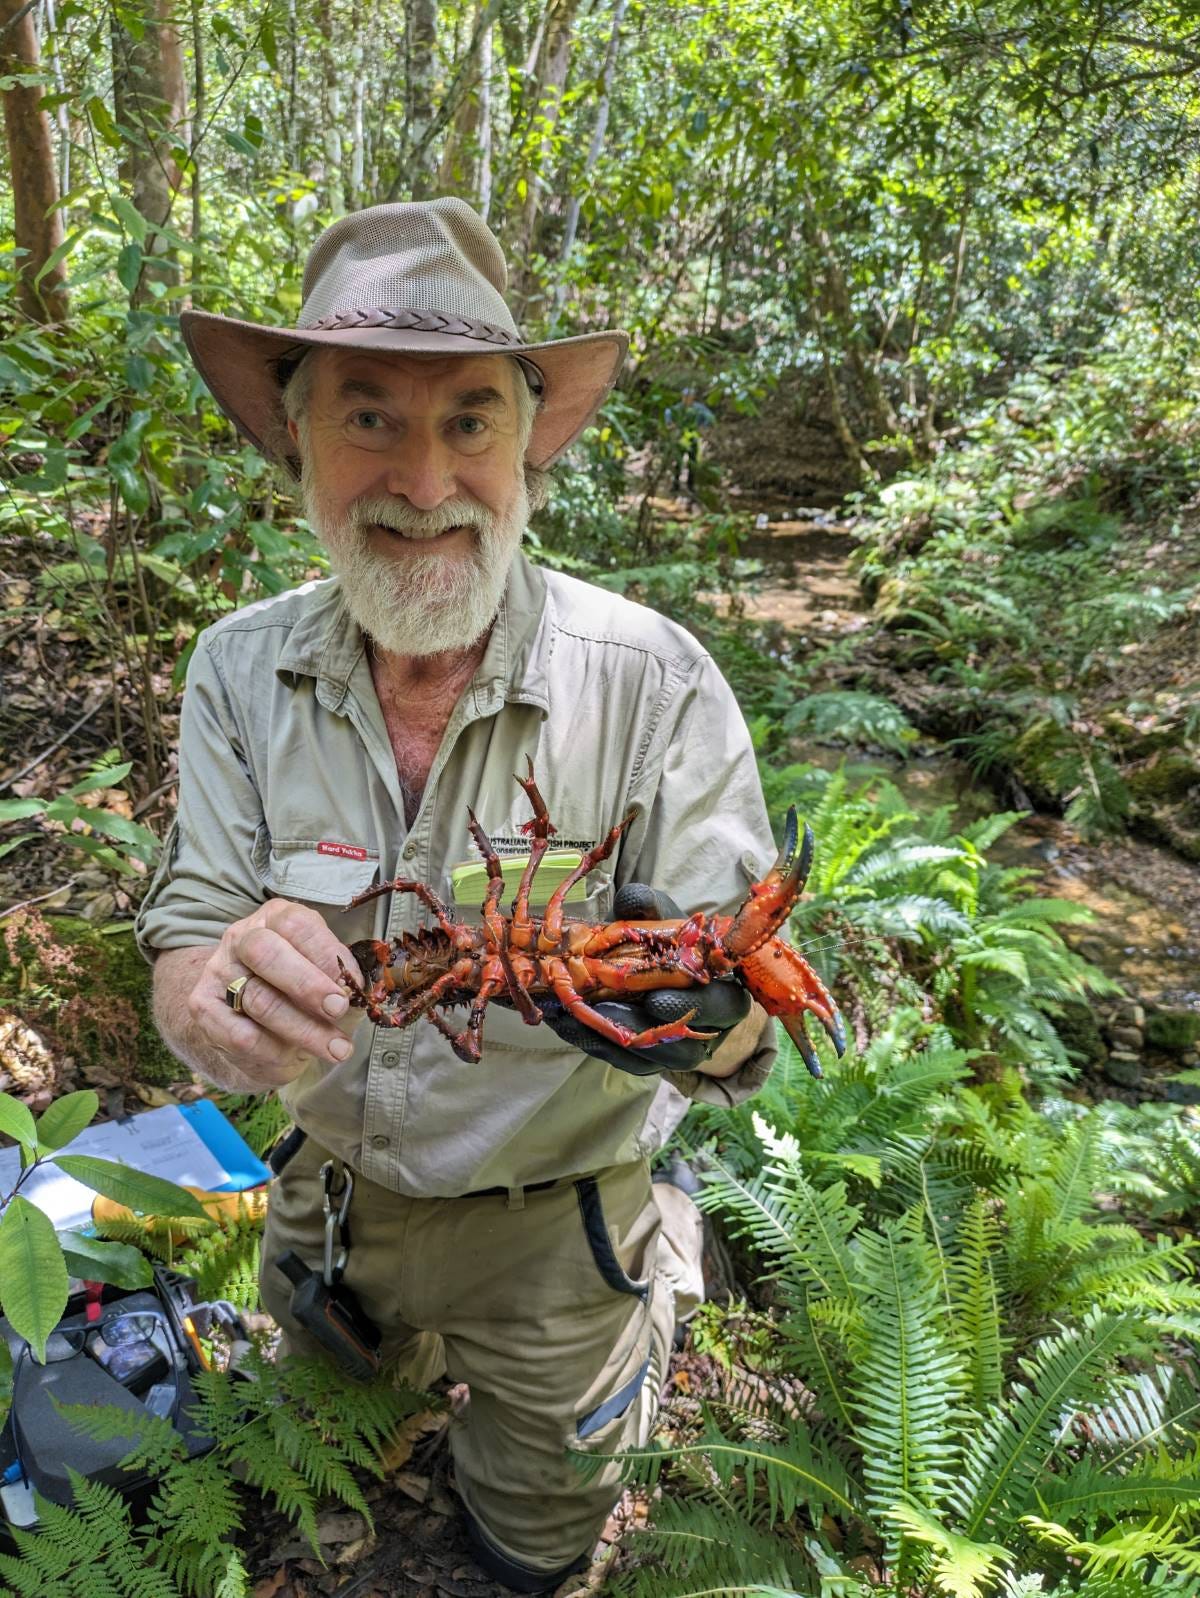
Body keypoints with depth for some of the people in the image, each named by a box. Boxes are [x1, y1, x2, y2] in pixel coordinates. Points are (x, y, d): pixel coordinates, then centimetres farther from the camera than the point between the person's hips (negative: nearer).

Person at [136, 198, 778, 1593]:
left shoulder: (654, 682, -26)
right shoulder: (242, 669, -15)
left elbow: (745, 1030, -23)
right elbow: (184, 947, -15)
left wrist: (700, 1019, -48)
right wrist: (221, 997, -40)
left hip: (551, 1236, -3)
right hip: (332, 1203, 4)